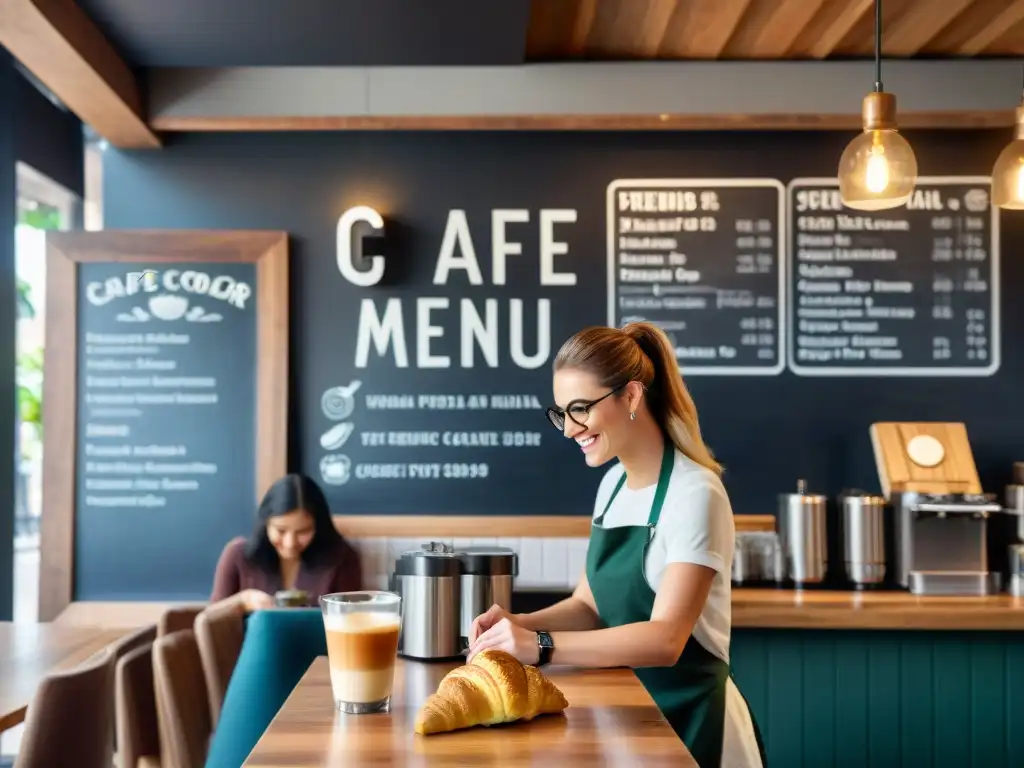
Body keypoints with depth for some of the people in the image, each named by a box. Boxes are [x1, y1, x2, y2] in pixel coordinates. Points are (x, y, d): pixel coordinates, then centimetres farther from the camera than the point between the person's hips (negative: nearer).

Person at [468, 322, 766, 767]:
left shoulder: (694, 494, -20)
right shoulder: (613, 483, 4)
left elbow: (664, 638, -27)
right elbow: (589, 606, 7)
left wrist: (541, 645, -34)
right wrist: (520, 625, -11)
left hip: (689, 721, -7)